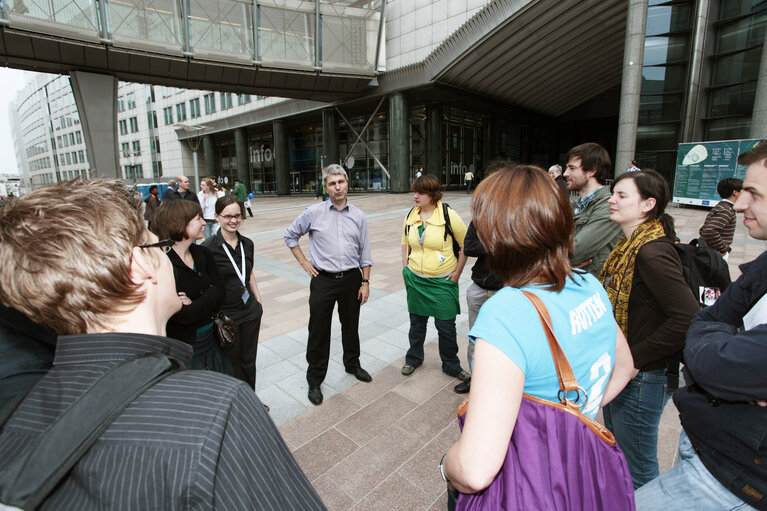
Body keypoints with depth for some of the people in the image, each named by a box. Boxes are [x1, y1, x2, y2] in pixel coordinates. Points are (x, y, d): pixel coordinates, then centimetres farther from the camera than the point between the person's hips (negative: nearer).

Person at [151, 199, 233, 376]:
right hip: (183, 347, -6)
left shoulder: (202, 253, 1)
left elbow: (218, 289, -3)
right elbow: (183, 316, -25)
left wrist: (195, 303, -18)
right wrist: (207, 300, -10)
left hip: (211, 339, 6)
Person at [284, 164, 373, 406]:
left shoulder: (358, 216, 3)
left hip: (351, 279, 2)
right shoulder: (314, 213, -4)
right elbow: (290, 235, 9)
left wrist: (365, 281, 2)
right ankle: (315, 380, 22)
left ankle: (352, 364, 43)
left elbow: (365, 252, 6)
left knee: (351, 326, 18)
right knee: (319, 331, 4)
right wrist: (304, 262, 2)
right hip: (323, 280, -2)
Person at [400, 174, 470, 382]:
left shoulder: (449, 215, -13)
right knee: (417, 322, 18)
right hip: (415, 279, 4)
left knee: (446, 326, 6)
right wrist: (405, 266, 9)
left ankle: (451, 365, 28)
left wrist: (457, 271, -6)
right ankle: (413, 359, 39)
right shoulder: (411, 216, 2)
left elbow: (466, 244, -4)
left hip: (443, 281, -4)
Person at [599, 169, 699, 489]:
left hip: (642, 379, -9)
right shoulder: (629, 246, 7)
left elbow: (688, 318, -29)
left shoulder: (652, 252, -22)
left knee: (638, 473, 11)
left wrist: (635, 359, -21)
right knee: (619, 458, 26)